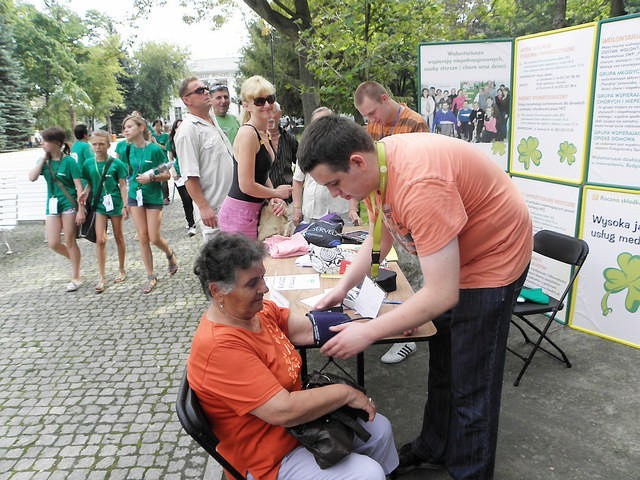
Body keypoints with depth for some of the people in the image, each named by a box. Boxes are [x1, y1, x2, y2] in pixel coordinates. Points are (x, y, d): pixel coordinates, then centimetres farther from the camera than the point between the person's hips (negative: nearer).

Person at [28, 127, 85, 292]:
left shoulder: (69, 161, -9)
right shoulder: (44, 161, 6)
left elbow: (79, 187, -11)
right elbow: (32, 177, -9)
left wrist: (81, 210, -15)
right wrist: (43, 158, -8)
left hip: (69, 204, -5)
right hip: (52, 204, 5)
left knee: (70, 241, 1)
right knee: (53, 243, 2)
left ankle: (75, 278, 14)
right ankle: (76, 260, 30)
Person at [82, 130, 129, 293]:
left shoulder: (116, 163, -7)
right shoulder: (88, 164, 2)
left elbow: (123, 186, -4)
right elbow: (90, 184, 11)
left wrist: (125, 206, -9)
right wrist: (85, 192, -11)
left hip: (115, 203, -2)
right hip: (99, 204, 2)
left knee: (118, 237, 12)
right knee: (100, 240, -5)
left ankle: (121, 269, 29)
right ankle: (102, 277, 3)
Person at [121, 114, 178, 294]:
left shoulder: (155, 149, -12)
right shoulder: (129, 150, 3)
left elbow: (167, 174, -6)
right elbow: (130, 174, 14)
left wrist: (151, 177, -23)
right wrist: (127, 201, 14)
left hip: (153, 197, -4)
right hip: (135, 196, 4)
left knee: (154, 238, -4)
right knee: (142, 238, 4)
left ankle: (170, 254, 31)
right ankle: (151, 277, 15)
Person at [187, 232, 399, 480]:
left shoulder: (258, 310, -5)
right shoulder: (220, 347, -32)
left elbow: (309, 330, 0)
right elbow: (283, 411, -33)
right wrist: (345, 392, -21)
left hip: (298, 419, 9)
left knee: (379, 428, 13)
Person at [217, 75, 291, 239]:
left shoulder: (264, 133, 11)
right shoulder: (248, 133, -17)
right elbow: (246, 186, -21)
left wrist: (275, 199, -1)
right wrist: (276, 193, -6)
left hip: (253, 211, 9)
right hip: (238, 214, -9)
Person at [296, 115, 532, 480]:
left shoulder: (418, 184, -38)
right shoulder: (374, 166, -10)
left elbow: (443, 295, -37)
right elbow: (380, 235, 7)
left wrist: (367, 333, -31)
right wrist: (343, 286, -4)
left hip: (493, 258, -9)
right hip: (452, 256, 9)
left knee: (471, 385, 1)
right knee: (442, 363, 21)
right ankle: (435, 449, 42)